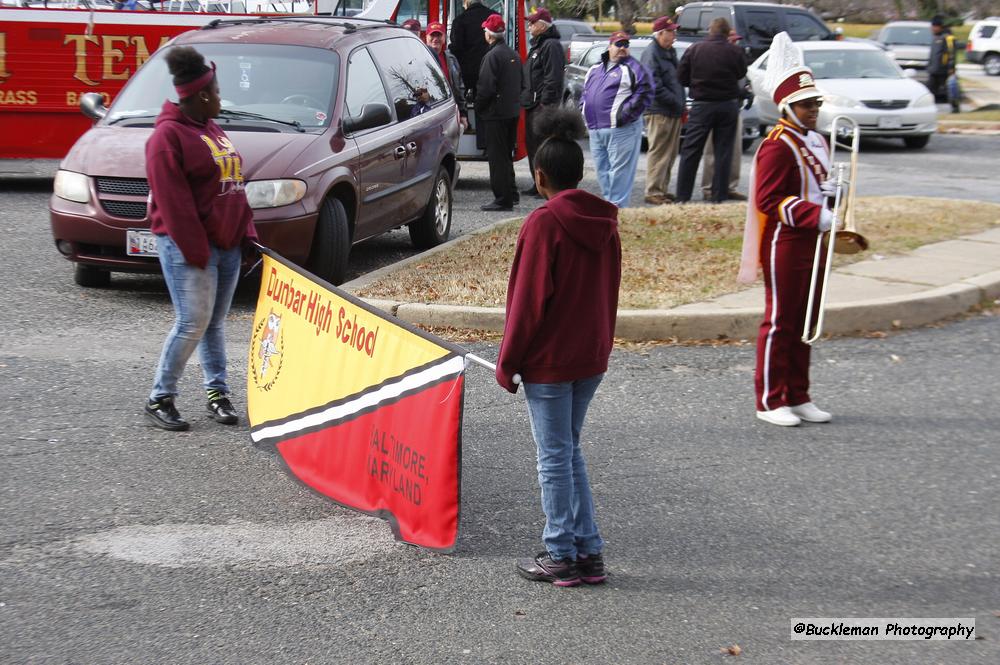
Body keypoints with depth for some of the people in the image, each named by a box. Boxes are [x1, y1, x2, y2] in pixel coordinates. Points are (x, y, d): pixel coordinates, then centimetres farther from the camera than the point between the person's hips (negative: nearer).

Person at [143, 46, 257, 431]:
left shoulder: (213, 131, 17)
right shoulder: (169, 135, -11)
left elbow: (234, 187, 19)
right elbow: (174, 201, -17)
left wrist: (247, 234, 12)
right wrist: (195, 250, -20)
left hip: (227, 244, 8)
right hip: (188, 247, -8)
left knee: (215, 322, 12)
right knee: (193, 323, -8)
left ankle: (217, 392, 18)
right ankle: (160, 399, 3)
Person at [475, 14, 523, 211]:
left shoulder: (493, 56, -16)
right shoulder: (513, 54, 11)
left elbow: (486, 87, -20)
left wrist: (478, 108, -7)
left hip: (495, 113, -9)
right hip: (513, 111, 9)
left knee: (497, 157, -4)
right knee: (507, 155, 19)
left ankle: (502, 199, -4)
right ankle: (510, 194, 26)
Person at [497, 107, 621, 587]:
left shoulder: (543, 224, -16)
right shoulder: (604, 221, 4)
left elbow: (528, 300, -16)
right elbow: (610, 292, 11)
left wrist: (507, 363, -8)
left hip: (548, 362, -7)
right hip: (592, 358, 7)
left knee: (555, 457, 3)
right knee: (570, 450, 18)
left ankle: (561, 557, 11)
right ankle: (589, 551, 18)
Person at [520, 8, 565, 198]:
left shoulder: (551, 46, -13)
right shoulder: (537, 45, 21)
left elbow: (552, 77, -20)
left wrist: (546, 102, -24)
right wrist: (526, 98, 21)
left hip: (543, 105, -11)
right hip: (533, 104, 11)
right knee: (531, 144, 14)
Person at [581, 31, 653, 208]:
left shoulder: (633, 68, -1)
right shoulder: (596, 69, 20)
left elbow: (644, 93, -8)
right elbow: (585, 92, 29)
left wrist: (627, 113, -14)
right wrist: (583, 109, 12)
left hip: (621, 129, -7)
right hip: (595, 130, 7)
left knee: (619, 170, -8)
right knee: (602, 170, 12)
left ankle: (616, 205, -7)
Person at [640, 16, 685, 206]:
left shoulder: (670, 52, 18)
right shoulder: (651, 55, -12)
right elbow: (656, 87, -19)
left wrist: (682, 104, 14)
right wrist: (677, 102, -17)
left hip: (674, 112, 9)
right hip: (659, 112, -9)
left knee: (670, 154, 12)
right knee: (658, 153, -8)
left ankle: (662, 189, 20)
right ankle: (653, 192, -5)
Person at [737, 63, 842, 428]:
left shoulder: (818, 142, 14)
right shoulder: (777, 146, -15)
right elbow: (768, 199, -21)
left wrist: (829, 193, 2)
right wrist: (816, 215, -26)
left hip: (813, 244, 9)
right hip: (785, 244, -9)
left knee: (805, 323, 13)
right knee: (780, 322, -2)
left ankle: (798, 397, 22)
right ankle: (770, 401, 6)